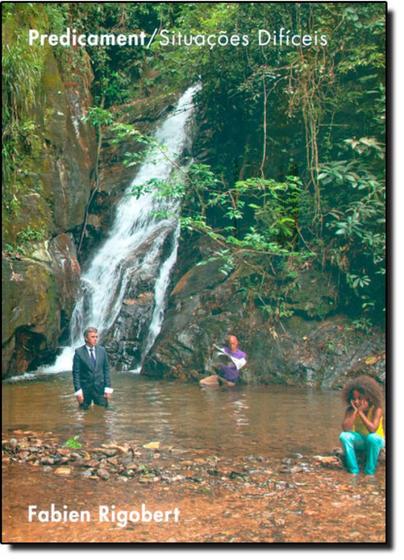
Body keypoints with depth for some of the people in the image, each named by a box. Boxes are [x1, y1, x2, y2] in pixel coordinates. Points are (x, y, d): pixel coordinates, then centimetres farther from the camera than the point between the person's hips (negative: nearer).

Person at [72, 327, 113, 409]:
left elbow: (106, 369, 6)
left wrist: (108, 388, 0)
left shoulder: (102, 350, 4)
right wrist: (78, 391, -12)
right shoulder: (79, 352, -6)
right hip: (85, 389, -2)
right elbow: (76, 373, -6)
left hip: (100, 388, 2)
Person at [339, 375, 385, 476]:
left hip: (375, 441, -3)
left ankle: (370, 472, -20)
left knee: (373, 437, -38)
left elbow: (372, 429, -34)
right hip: (359, 440, 3)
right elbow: (345, 429, -26)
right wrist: (355, 411, -29)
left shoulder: (377, 409, -21)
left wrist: (360, 412, -33)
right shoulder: (351, 409, -12)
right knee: (344, 436, -27)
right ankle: (354, 471, -20)